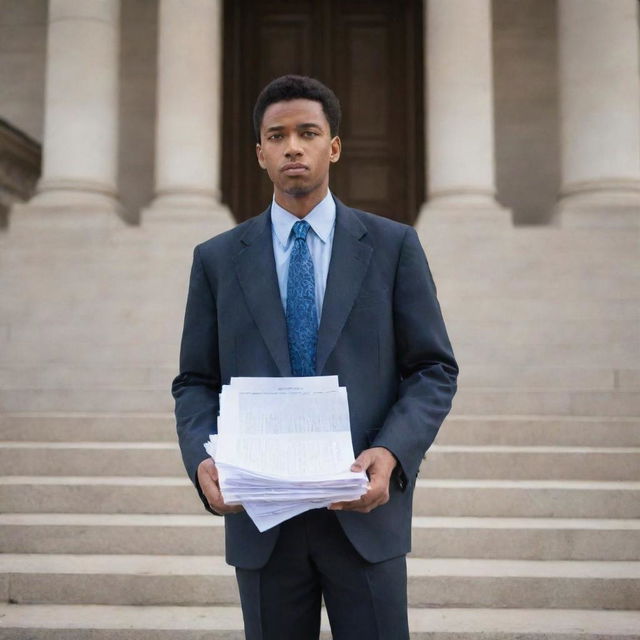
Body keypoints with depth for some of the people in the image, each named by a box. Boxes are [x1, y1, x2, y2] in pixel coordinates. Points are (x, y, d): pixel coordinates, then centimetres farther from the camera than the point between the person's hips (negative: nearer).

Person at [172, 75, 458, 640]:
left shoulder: (393, 246, 3)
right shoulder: (217, 259, 7)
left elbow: (435, 370, 1)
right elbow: (195, 382, 8)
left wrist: (391, 454, -15)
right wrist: (202, 459, -12)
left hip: (365, 508, -1)